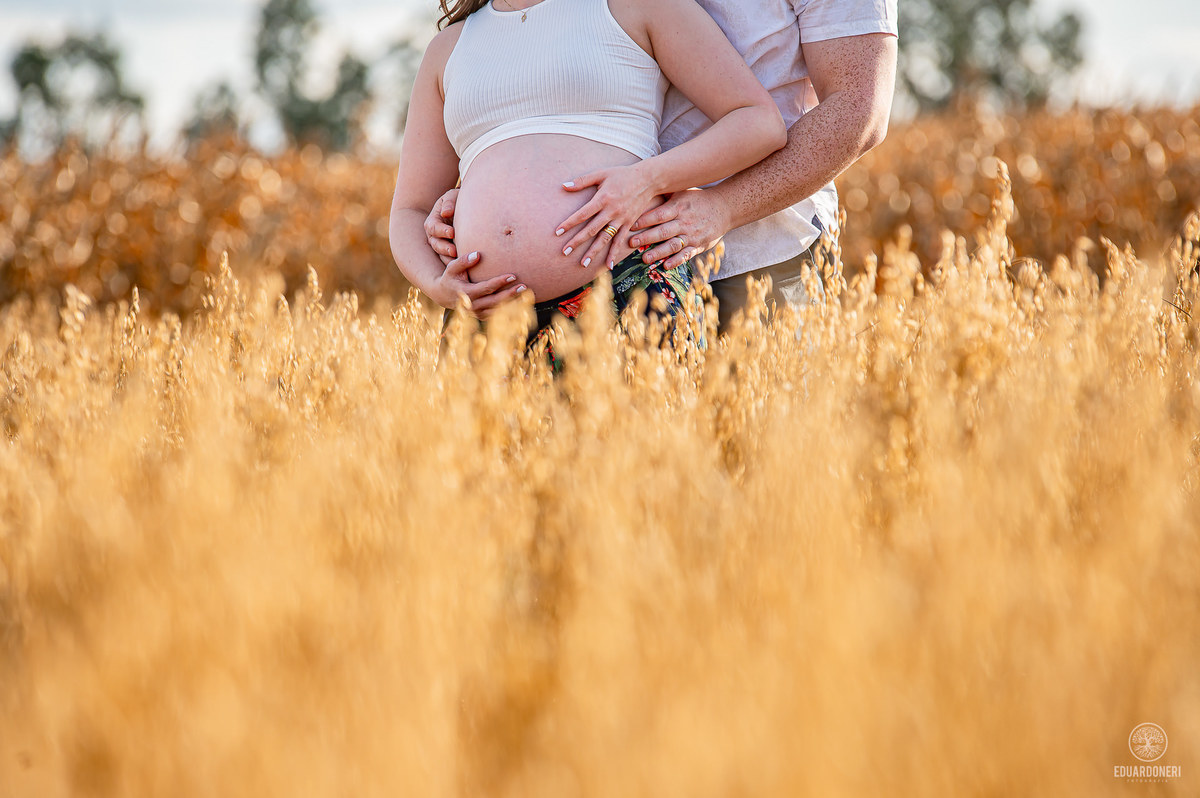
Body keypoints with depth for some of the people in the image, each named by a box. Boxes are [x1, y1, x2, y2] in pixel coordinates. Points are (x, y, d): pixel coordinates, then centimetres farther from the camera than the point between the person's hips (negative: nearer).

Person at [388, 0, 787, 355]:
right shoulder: (449, 48, 22)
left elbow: (762, 124, 2)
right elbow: (409, 213, 22)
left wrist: (647, 179, -15)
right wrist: (437, 287, -2)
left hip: (629, 289, -4)